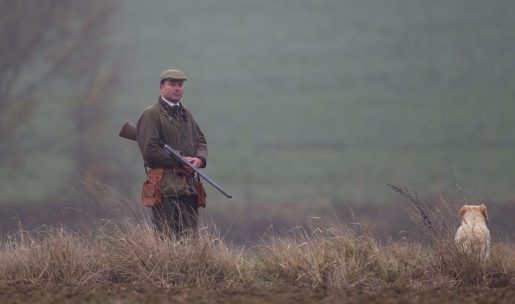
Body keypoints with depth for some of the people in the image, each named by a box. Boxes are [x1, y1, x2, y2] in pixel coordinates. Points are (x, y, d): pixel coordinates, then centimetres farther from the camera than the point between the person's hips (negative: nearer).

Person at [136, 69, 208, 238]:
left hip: (188, 184, 7)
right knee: (166, 240, -10)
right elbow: (149, 150, -12)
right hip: (165, 184, -7)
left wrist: (200, 159, -3)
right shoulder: (151, 115, -4)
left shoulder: (186, 114, 20)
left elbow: (201, 141, 21)